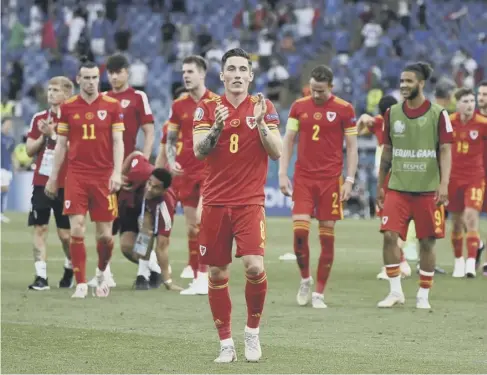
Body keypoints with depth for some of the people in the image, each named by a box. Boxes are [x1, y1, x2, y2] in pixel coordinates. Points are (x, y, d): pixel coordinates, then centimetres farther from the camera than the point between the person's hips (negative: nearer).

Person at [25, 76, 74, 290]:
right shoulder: (39, 119, 9)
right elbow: (30, 150, 9)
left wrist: (53, 134, -19)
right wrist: (43, 137, -7)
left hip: (64, 184, -4)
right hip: (41, 182, 4)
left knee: (65, 233, 1)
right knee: (39, 228, -3)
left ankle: (70, 270, 26)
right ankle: (41, 276, -3)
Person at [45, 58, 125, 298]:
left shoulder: (112, 105, 2)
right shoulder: (68, 107, 5)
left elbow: (118, 142, 0)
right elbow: (61, 145, 10)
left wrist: (117, 172, -12)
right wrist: (53, 177, 9)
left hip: (104, 176, 0)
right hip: (76, 176, 0)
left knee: (105, 234, 3)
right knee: (77, 229, -9)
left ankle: (102, 273, 30)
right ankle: (81, 283, -2)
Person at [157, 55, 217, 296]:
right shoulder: (179, 105, 8)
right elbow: (170, 140, 14)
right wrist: (171, 161, -3)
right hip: (186, 172, 4)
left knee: (200, 219, -21)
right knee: (191, 228, 7)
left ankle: (204, 276, -15)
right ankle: (197, 280, 14)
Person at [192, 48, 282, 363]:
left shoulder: (264, 108, 4)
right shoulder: (208, 108, 5)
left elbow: (277, 152, -3)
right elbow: (198, 151, -5)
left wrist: (261, 122, -17)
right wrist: (217, 127, -21)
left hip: (250, 203, -1)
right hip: (215, 203, 1)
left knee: (254, 266, -17)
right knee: (217, 273, 2)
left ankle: (253, 330, 5)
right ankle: (226, 342, 14)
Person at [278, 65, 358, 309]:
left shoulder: (344, 109, -1)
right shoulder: (299, 106, 6)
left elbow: (352, 147, 2)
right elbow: (288, 140, 9)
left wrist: (349, 180, -5)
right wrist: (282, 174, 1)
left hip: (330, 179, -1)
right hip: (303, 178, 1)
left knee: (327, 236, 0)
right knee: (299, 229, -11)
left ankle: (319, 293, 8)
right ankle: (305, 279, 13)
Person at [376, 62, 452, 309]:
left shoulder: (438, 114, -4)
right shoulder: (392, 113, 7)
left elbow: (445, 151, -6)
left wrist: (444, 184, -17)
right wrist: (380, 185, 13)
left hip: (428, 189, -2)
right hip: (397, 187, 2)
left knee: (427, 242, 2)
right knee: (389, 235, -10)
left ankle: (423, 295, 14)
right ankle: (395, 291, 0)